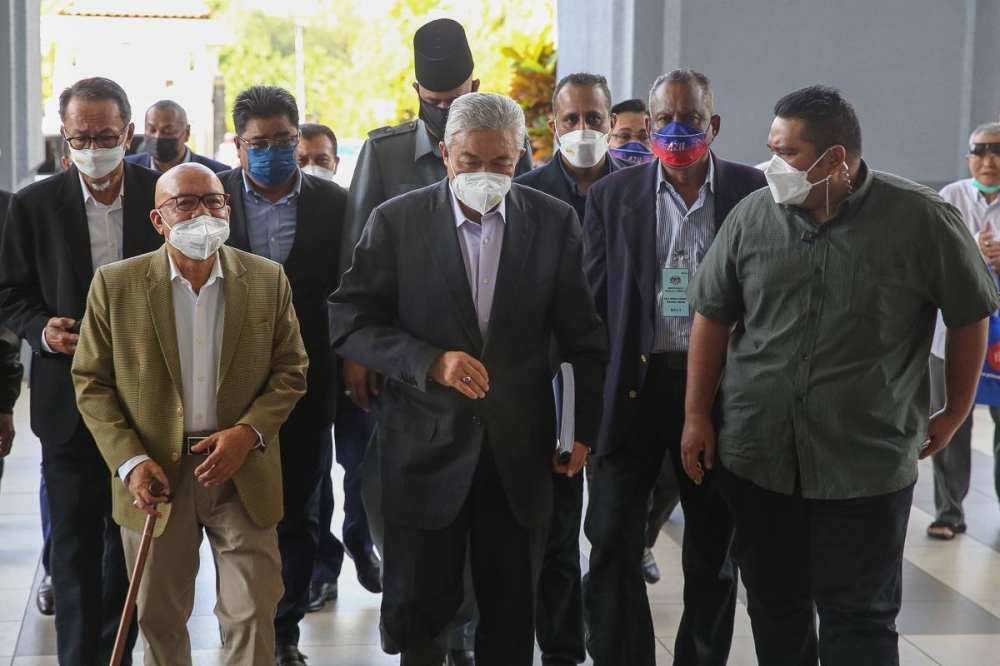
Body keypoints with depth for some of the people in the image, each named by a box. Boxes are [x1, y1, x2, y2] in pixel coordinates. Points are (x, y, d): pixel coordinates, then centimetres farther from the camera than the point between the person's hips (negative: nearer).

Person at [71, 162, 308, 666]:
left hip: (243, 475, 0)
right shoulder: (116, 284, -3)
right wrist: (130, 461, -12)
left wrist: (247, 432, -13)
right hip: (155, 478, 0)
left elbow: (290, 371, 4)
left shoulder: (268, 281, 0)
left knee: (253, 617, 3)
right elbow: (91, 383, 0)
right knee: (159, 617, 13)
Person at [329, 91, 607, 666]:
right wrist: (431, 362, -20)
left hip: (520, 450, 1)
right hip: (426, 445, -1)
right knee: (416, 608, 7)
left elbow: (584, 337, 5)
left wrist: (585, 429, 2)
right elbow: (349, 323, -7)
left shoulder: (555, 222, 0)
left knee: (513, 617, 12)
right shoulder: (397, 221, -4)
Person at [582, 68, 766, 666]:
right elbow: (594, 299, 3)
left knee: (714, 548, 12)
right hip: (635, 386, 0)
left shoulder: (755, 192, -1)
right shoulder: (613, 196, 2)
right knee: (614, 544, 1)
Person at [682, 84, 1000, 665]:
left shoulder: (922, 219, -9)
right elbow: (713, 315, 8)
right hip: (756, 458, 3)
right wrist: (697, 415, 7)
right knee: (774, 607, 14)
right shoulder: (753, 215, 0)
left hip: (866, 466, -3)